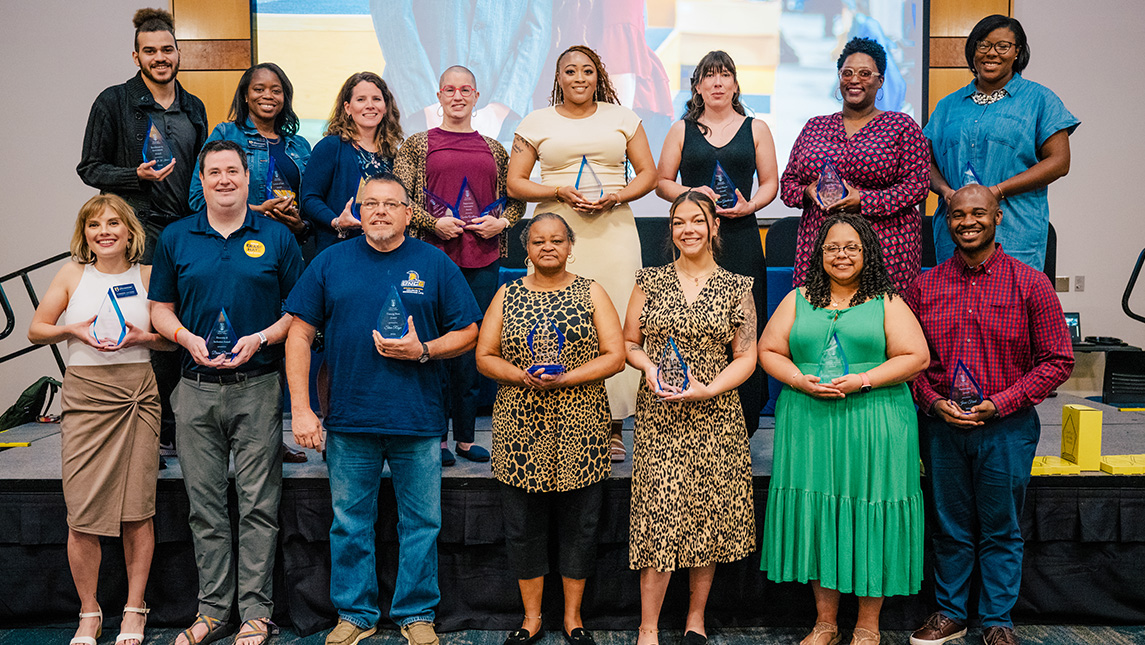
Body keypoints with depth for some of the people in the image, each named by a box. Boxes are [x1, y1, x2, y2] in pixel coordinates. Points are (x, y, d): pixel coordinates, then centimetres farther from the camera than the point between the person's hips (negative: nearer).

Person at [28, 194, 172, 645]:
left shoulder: (147, 276, 7)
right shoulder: (73, 275, 8)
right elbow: (35, 330, 12)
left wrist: (141, 337, -9)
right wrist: (73, 329, -6)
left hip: (137, 394, 0)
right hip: (85, 395, 0)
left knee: (137, 510, 2)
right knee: (82, 514, -1)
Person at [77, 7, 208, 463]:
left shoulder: (194, 108, 16)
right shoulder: (114, 102, 1)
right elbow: (90, 168, 1)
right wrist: (137, 175, -16)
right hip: (137, 232, -4)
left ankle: (171, 428, 15)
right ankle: (157, 432, 3)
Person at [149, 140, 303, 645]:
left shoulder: (276, 237, 4)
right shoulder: (176, 238, 10)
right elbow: (160, 309, 12)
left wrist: (261, 338, -12)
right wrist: (188, 338, -8)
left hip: (257, 386, -2)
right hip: (197, 389, 2)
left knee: (258, 504, 1)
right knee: (205, 505, 8)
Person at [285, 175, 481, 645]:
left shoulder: (435, 264, 3)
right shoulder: (330, 263, 5)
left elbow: (468, 334, 5)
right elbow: (300, 335, 4)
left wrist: (422, 350, -13)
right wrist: (301, 409, -2)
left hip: (417, 421, 0)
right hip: (349, 419, 1)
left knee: (422, 523, 7)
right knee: (350, 523, 10)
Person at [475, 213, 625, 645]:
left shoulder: (591, 294, 5)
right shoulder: (508, 295, 8)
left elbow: (615, 356, -3)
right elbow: (484, 357, 5)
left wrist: (564, 378, -16)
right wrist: (523, 377, -14)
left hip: (579, 430, -1)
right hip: (520, 428, 1)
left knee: (579, 524, 6)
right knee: (523, 525, 6)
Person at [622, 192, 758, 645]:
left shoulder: (736, 288, 5)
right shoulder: (650, 281, 6)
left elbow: (746, 357, 4)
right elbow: (628, 342, 11)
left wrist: (709, 389, -11)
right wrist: (649, 367, -9)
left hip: (716, 417, 1)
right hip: (660, 418, -1)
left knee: (709, 513, 6)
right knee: (661, 514, -4)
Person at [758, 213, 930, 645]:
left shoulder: (887, 302, 6)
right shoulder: (798, 300, 13)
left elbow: (915, 357, -1)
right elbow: (769, 351, 10)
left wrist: (862, 380, -13)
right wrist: (800, 380, -8)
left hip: (874, 425, -2)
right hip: (809, 423, 2)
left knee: (869, 517, 0)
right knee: (816, 515, 4)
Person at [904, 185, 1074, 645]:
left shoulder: (1030, 284, -4)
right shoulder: (924, 287, 4)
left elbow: (1058, 360, -3)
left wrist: (1001, 402, -13)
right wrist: (934, 402, -9)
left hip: (1006, 428, -2)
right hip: (940, 427, 2)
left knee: (1001, 530, 9)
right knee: (950, 527, 13)